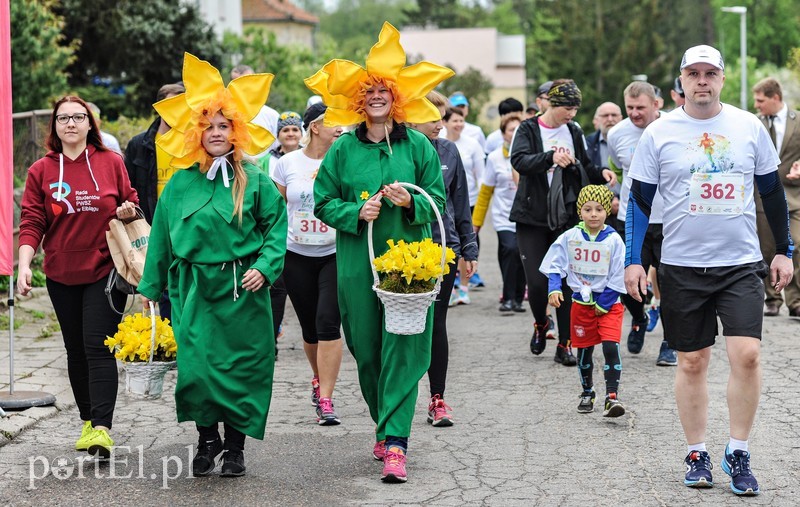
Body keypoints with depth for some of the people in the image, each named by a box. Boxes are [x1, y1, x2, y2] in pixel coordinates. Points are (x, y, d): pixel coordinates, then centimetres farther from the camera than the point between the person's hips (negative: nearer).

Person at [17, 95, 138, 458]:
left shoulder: (111, 162, 1)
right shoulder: (40, 171, 3)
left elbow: (131, 203, 13)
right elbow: (32, 223, 1)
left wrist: (129, 210, -11)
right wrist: (24, 264, -12)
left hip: (105, 271, -2)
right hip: (62, 276, 3)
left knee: (98, 347, -12)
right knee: (76, 350, 10)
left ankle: (102, 428, -17)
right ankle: (87, 420, 22)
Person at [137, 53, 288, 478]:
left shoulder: (254, 180, 1)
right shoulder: (181, 182, 7)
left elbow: (277, 225, 3)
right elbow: (161, 236, 12)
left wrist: (265, 267, -11)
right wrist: (151, 286, 12)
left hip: (242, 289, -1)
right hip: (194, 289, 1)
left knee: (242, 367, 3)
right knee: (196, 367, -6)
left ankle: (235, 446, 16)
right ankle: (207, 439, 15)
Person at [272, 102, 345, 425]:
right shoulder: (288, 163, 1)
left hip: (335, 254, -2)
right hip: (296, 255, 2)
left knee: (328, 323, -14)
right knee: (309, 327, 11)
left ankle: (325, 399, -11)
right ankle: (320, 379, 38)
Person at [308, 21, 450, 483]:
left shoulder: (418, 146, 3)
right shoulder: (344, 149, 4)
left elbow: (438, 199, 7)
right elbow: (324, 203, 7)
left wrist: (411, 203, -14)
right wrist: (357, 212, -11)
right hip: (358, 265, 2)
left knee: (402, 350, -8)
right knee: (367, 350, 8)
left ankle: (395, 442, -9)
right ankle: (385, 425, 29)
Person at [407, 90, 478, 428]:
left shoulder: (448, 152, 7)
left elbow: (461, 204, 13)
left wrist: (469, 249, 11)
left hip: (443, 247, 2)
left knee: (436, 321, 4)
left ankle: (438, 399, 8)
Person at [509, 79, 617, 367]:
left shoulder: (574, 132, 9)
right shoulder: (528, 130, -4)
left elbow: (584, 167, 21)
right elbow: (519, 161, -22)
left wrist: (601, 173, 0)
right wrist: (552, 157, -37)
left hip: (567, 217, 3)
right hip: (532, 217, -3)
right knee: (537, 282, -5)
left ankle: (564, 344, 7)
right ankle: (540, 324, 26)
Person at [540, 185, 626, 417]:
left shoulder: (614, 240, -9)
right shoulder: (569, 237, -4)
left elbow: (618, 277, -7)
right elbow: (554, 265, 1)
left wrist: (603, 304, -9)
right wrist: (554, 288, -15)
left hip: (608, 304, -3)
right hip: (581, 303, 3)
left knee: (610, 347, -16)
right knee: (584, 351, 13)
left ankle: (612, 396, -16)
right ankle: (587, 393, 31)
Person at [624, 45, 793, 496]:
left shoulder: (750, 127, 4)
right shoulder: (659, 134, 0)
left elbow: (773, 192, 12)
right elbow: (640, 200, 4)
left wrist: (784, 250, 10)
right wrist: (633, 260, -1)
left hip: (741, 264, 0)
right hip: (682, 267, 0)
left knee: (747, 355, -12)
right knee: (692, 362, 5)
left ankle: (739, 453, 2)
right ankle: (697, 454, 18)